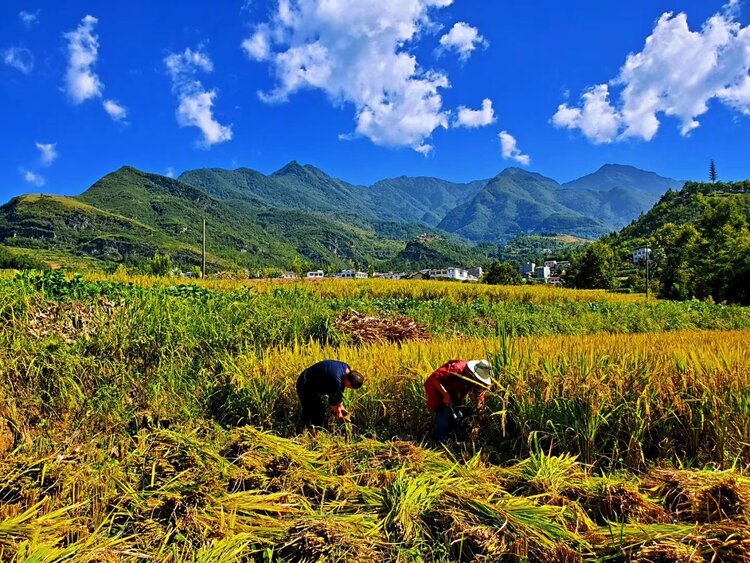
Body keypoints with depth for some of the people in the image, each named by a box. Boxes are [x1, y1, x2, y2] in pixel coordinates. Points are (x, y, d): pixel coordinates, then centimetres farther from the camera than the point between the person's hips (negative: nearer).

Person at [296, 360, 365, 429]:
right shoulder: (336, 379, -35)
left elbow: (338, 392, 6)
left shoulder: (346, 368, -9)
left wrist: (340, 406, 8)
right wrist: (338, 413, -4)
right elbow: (333, 400, -20)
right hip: (306, 386, -9)